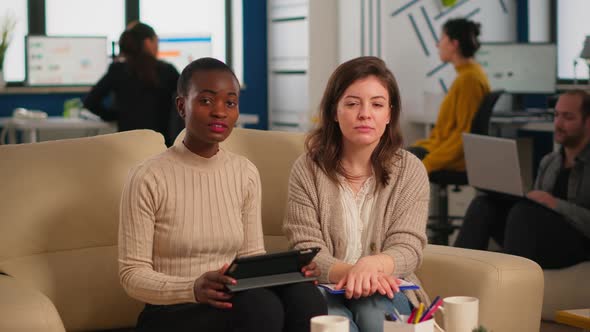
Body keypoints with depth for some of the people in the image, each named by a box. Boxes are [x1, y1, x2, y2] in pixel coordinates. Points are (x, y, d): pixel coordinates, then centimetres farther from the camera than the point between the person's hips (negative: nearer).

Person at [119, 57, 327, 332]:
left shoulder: (245, 173, 8)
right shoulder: (148, 179, -9)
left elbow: (252, 255, 12)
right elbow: (132, 274, -10)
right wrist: (193, 289, -28)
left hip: (233, 303, 5)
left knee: (302, 294, -28)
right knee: (260, 303, -34)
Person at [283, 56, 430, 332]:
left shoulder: (410, 170, 2)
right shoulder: (307, 170, -1)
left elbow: (407, 249, -7)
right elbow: (306, 251, -6)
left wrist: (371, 265, -32)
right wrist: (350, 272, -29)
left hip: (384, 290, 1)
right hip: (326, 288, -1)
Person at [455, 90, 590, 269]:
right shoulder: (549, 161, 20)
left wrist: (556, 204, -21)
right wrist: (506, 193, 1)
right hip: (541, 240, 7)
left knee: (523, 212, -33)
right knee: (483, 205, -14)